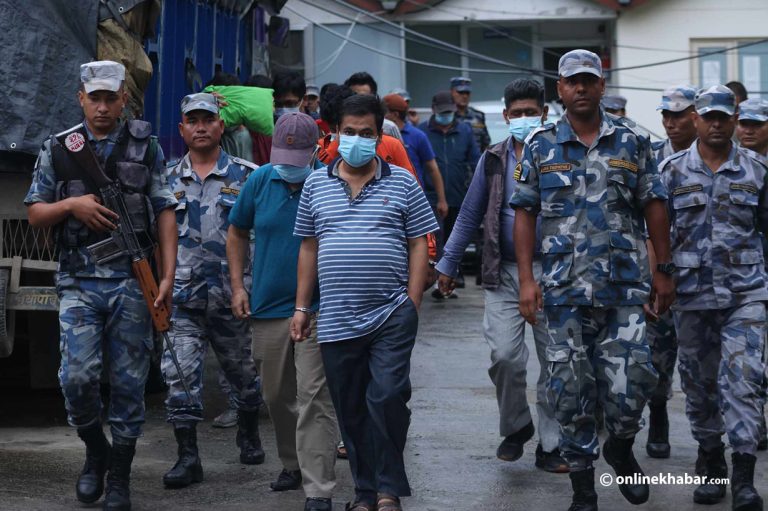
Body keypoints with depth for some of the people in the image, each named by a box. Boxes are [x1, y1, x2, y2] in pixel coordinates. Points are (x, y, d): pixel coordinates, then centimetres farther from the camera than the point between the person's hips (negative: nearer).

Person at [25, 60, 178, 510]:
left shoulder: (146, 147, 7)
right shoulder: (58, 149, 8)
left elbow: (165, 213, 4)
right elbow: (35, 213, 11)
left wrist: (168, 276, -5)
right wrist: (72, 205, -10)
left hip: (132, 282, 0)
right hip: (79, 283, 0)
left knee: (129, 383, 2)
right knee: (78, 377, -11)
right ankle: (95, 451, 16)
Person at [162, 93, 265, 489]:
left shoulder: (246, 175, 1)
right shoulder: (168, 179, 8)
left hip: (233, 295, -1)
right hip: (182, 298, 1)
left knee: (243, 373, 13)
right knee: (181, 376, -7)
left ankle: (249, 435, 37)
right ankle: (188, 457, -2)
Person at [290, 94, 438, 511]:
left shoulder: (402, 183, 5)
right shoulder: (316, 184, 10)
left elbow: (419, 245, 4)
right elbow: (308, 247, 14)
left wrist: (412, 303, -4)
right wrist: (302, 307, 11)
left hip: (391, 316, -3)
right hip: (336, 319, 3)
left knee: (387, 400, -12)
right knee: (350, 410, 8)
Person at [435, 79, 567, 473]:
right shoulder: (493, 160, 8)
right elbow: (469, 216, 13)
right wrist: (448, 263, 12)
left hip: (553, 272, -1)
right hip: (504, 274, 1)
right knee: (504, 355, -11)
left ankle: (550, 444, 15)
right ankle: (515, 426, 15)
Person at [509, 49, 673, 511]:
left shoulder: (631, 142, 6)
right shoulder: (541, 146, 5)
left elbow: (654, 207, 9)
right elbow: (525, 213, 5)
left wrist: (664, 271, 6)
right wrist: (526, 279, -2)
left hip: (625, 286, 0)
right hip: (564, 289, 0)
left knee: (632, 379, -6)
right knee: (571, 389, 3)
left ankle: (621, 447, 25)